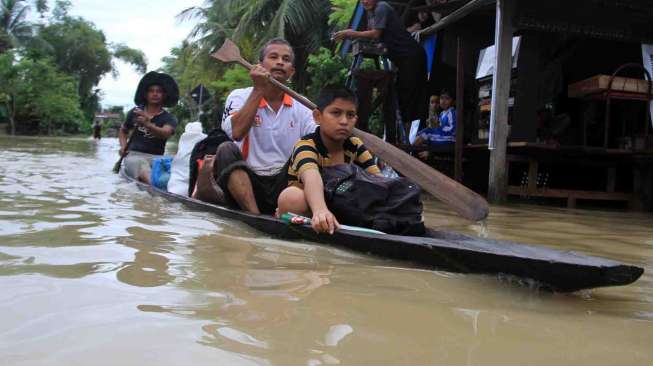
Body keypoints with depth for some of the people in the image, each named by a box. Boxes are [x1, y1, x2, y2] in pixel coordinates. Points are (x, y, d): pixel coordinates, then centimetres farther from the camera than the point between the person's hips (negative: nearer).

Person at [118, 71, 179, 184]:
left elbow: (165, 133, -18)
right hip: (134, 155, -1)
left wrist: (147, 125, -37)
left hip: (156, 157, 2)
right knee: (142, 166, -40)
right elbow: (123, 131, 33)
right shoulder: (135, 112, 14)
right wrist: (123, 146, 12)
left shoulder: (169, 118, 6)